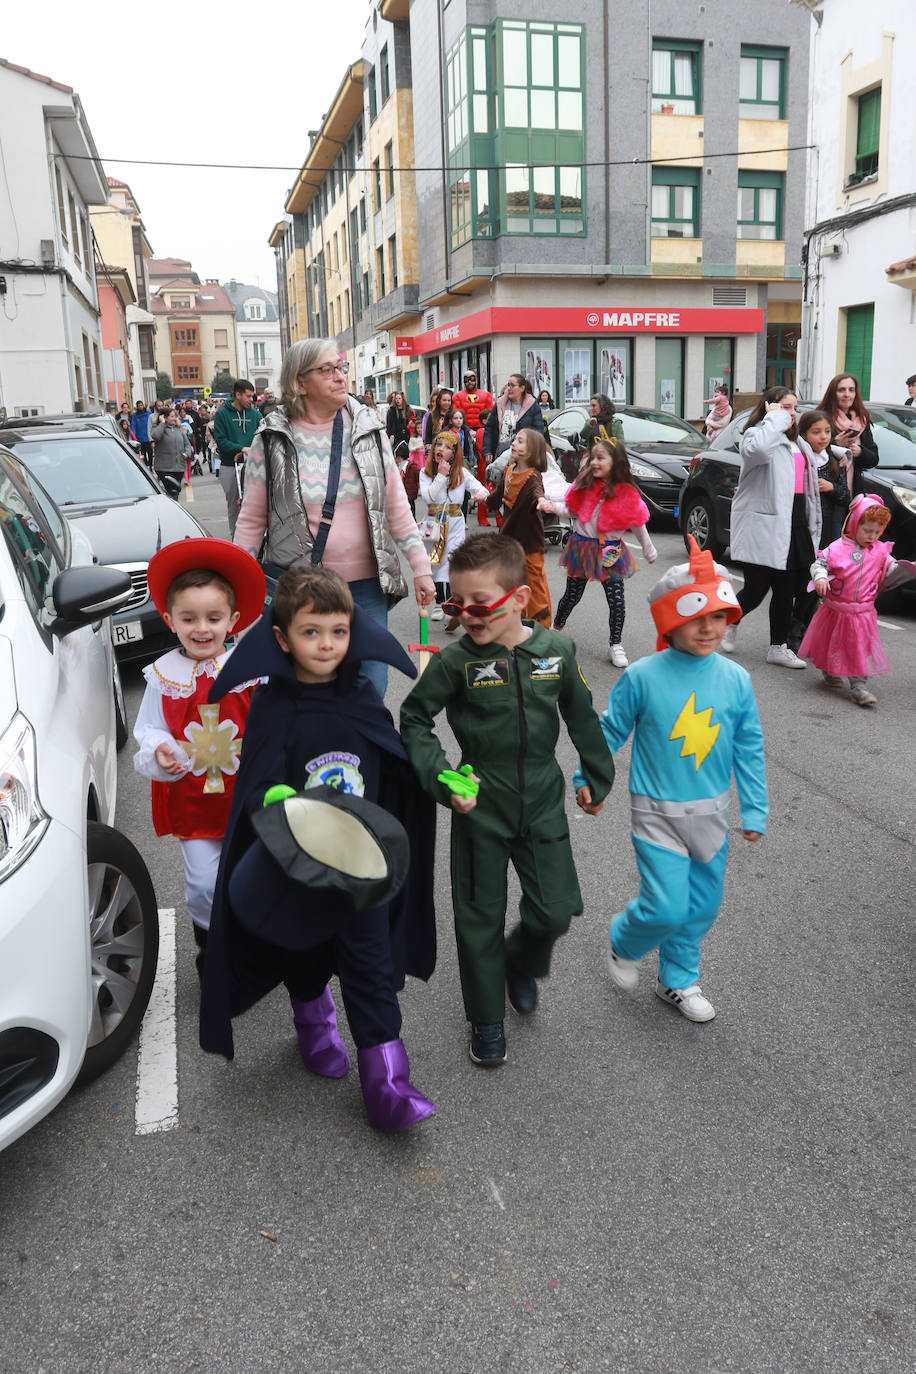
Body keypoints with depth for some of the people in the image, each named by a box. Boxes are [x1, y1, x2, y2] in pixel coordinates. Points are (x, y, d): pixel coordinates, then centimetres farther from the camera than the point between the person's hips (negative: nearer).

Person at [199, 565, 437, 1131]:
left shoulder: (364, 697, -3)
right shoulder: (273, 708, -12)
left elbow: (396, 772, 8)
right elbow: (257, 786, -14)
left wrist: (382, 841, 1)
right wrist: (279, 804, -34)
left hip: (360, 864, 1)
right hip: (297, 868, -1)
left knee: (371, 964, 3)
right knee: (304, 957, 20)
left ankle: (386, 1081, 12)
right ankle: (314, 1023, 49)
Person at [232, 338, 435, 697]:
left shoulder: (368, 428, 3)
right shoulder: (273, 438, -2)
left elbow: (396, 504, 6)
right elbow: (252, 518, 2)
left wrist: (420, 567, 4)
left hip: (364, 584, 2)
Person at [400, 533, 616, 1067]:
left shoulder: (556, 651, -7)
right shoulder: (456, 661, -14)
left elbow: (582, 718, 7)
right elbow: (414, 719, -3)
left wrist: (597, 777, 16)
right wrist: (441, 776, -16)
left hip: (543, 805, 2)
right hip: (480, 808, -1)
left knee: (555, 911, 4)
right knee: (480, 920, 9)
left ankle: (522, 964, 39)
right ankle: (487, 1018, 32)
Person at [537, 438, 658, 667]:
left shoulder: (627, 493, -8)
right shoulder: (585, 485, -4)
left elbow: (638, 523, 3)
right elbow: (570, 508, 0)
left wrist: (649, 551, 13)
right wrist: (552, 506, -20)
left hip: (611, 553, -1)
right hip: (582, 547, 1)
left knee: (617, 601, -1)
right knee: (572, 595, 12)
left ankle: (616, 644, 16)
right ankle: (556, 628, 35)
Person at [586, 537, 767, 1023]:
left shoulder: (736, 680, -4)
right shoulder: (642, 677, -14)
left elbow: (749, 749, 5)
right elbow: (610, 731, -2)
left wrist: (754, 810, 7)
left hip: (711, 813, 4)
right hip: (657, 813, -4)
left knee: (702, 905, 15)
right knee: (666, 908, -8)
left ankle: (678, 980, 38)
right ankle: (624, 941, 26)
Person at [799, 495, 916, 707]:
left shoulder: (880, 551, 4)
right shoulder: (837, 548, -9)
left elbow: (891, 572, 12)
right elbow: (819, 563, -8)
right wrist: (820, 577, -27)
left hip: (862, 613, 2)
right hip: (835, 610, -2)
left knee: (862, 648, -4)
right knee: (829, 644, 13)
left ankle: (859, 685, -4)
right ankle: (829, 672, 39)